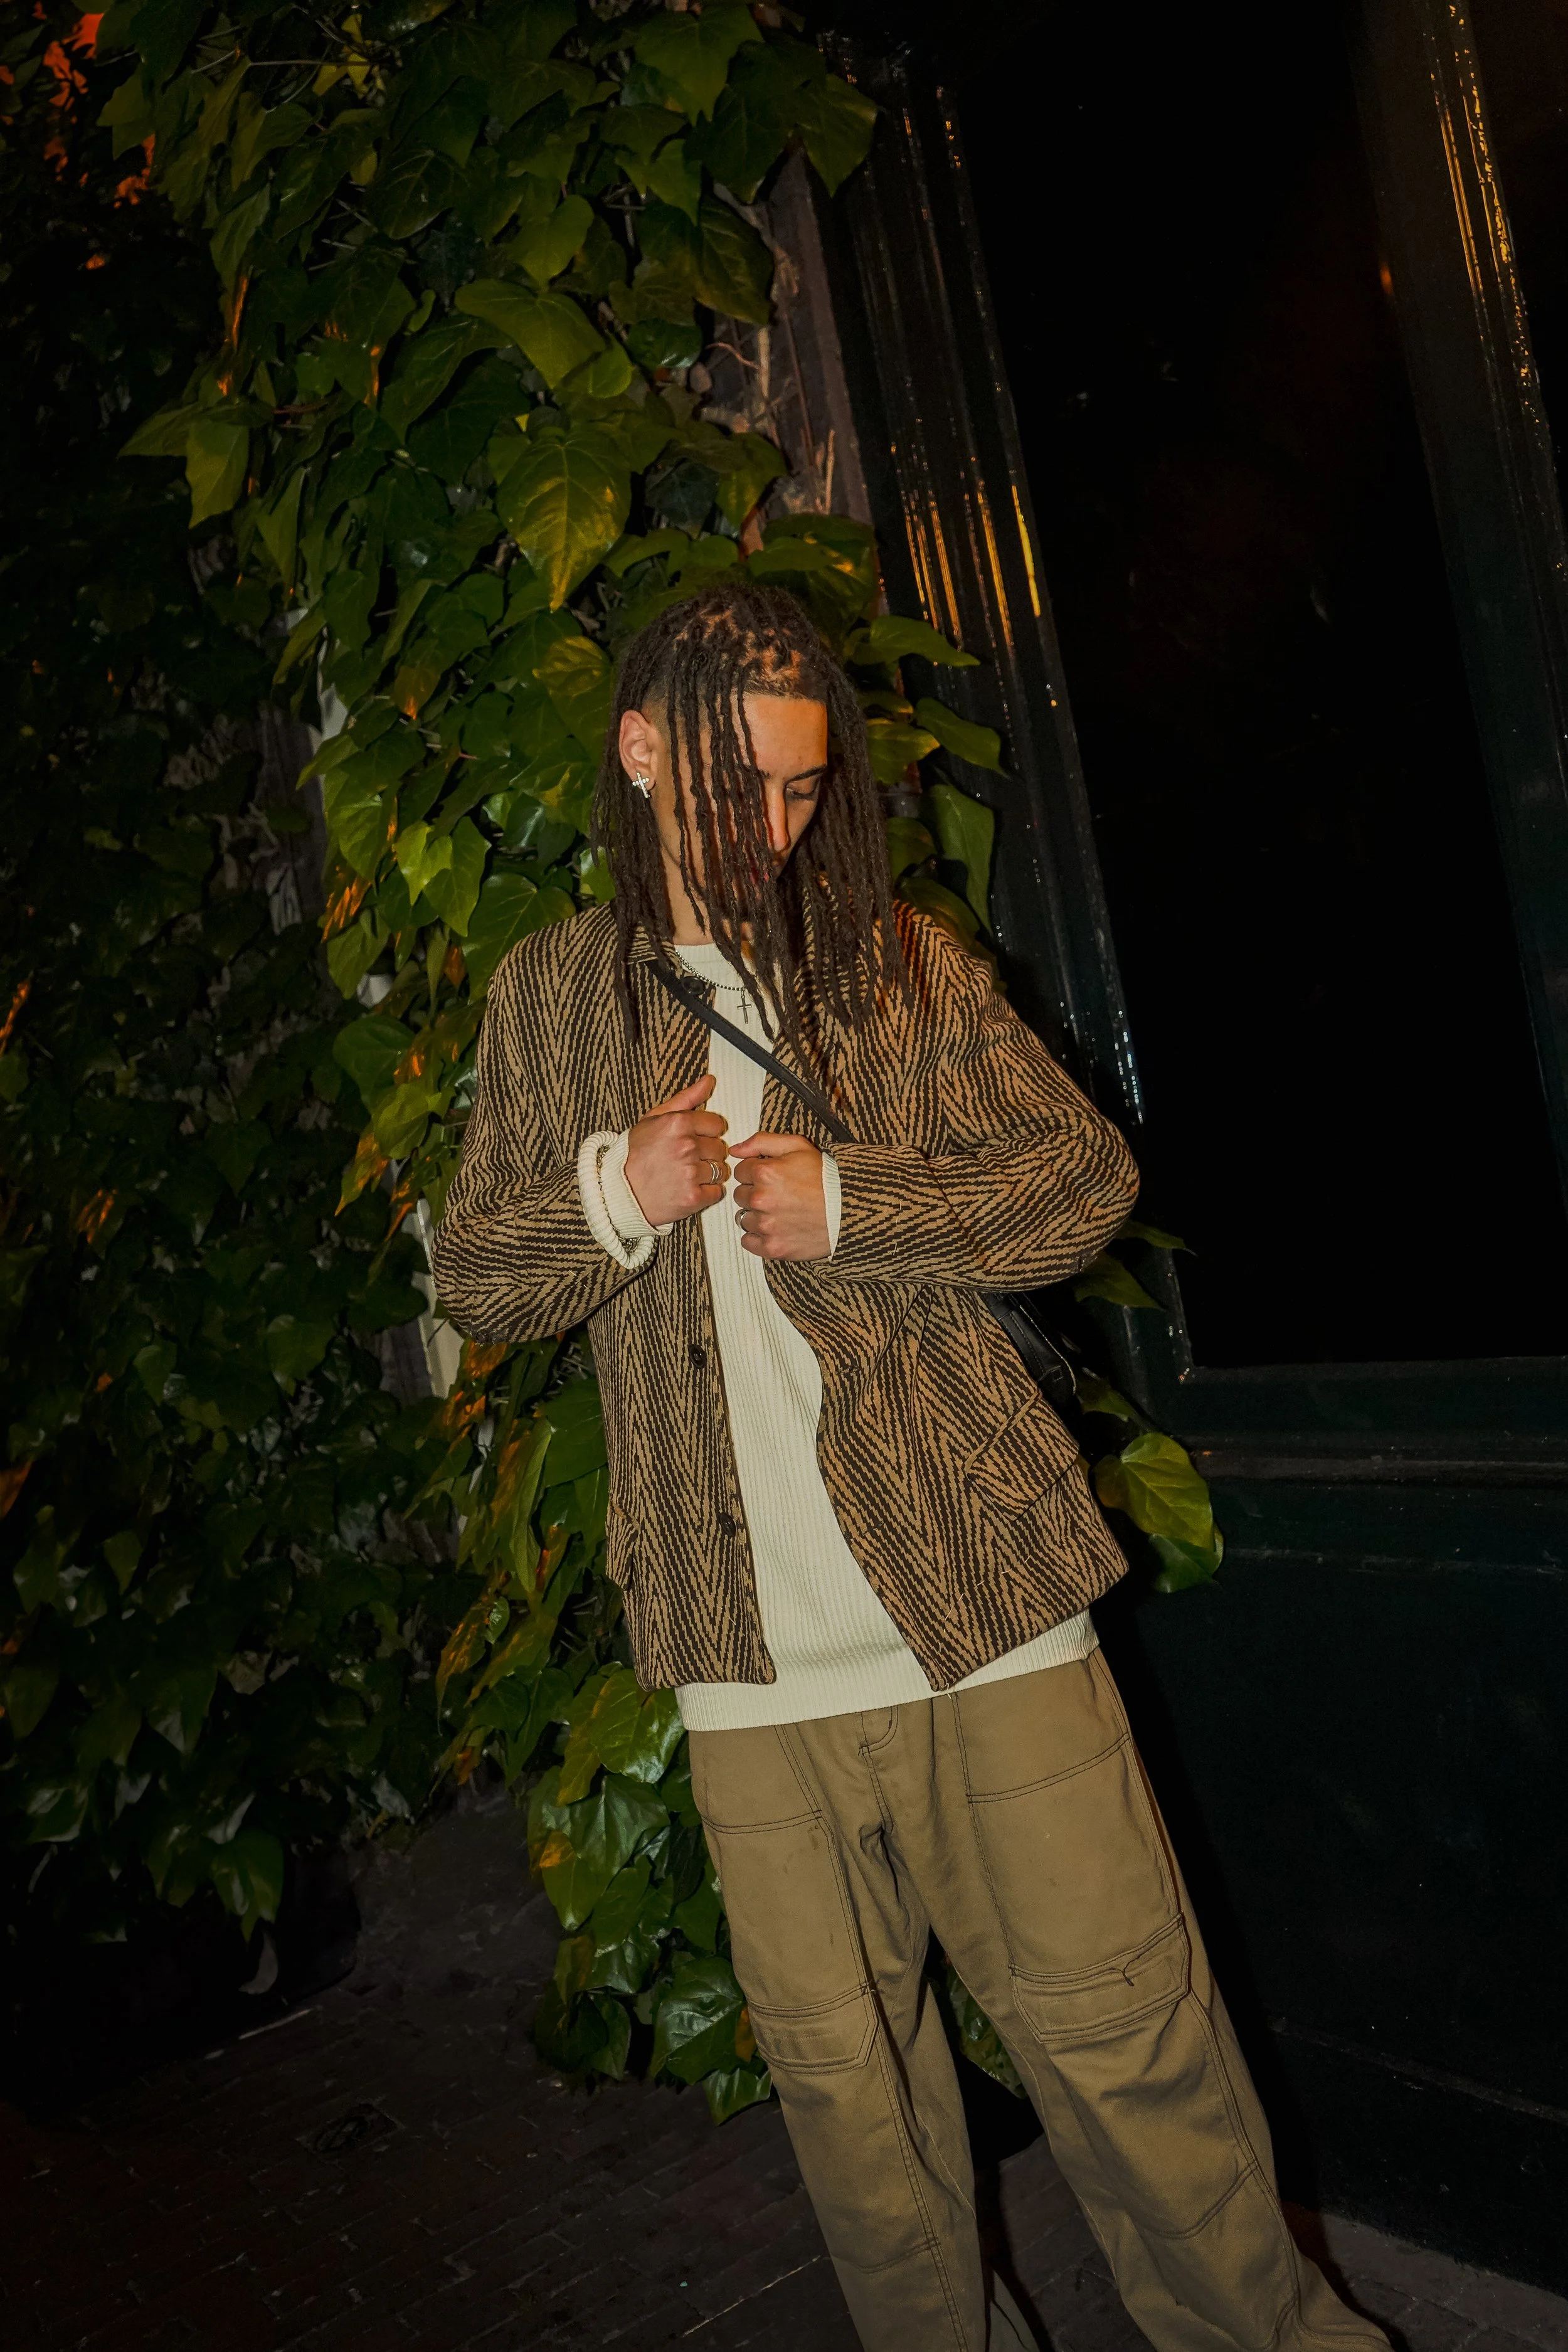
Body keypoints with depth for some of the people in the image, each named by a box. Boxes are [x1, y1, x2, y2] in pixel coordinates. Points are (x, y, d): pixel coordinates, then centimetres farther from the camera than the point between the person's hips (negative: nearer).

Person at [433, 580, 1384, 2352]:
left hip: (981, 1605, -1)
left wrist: (848, 1203, -11)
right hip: (750, 1662, 2)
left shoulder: (901, 963, 6)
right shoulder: (545, 1001, 9)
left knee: (1122, 2028, 6)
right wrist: (613, 1195, -9)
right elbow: (470, 1276, 11)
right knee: (838, 2072, 14)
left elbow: (1089, 1172, 3)